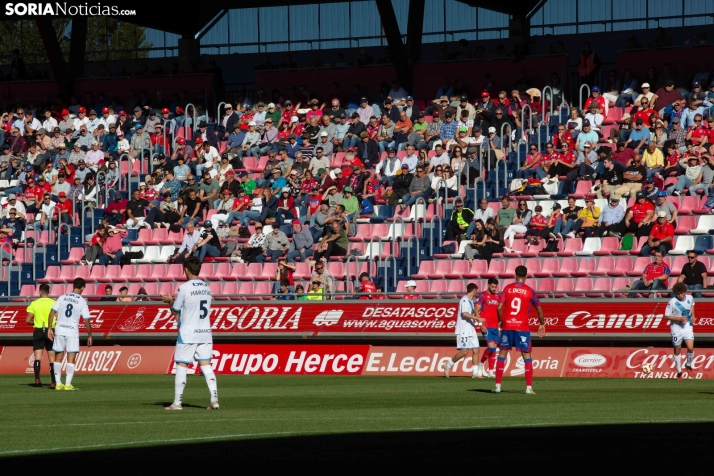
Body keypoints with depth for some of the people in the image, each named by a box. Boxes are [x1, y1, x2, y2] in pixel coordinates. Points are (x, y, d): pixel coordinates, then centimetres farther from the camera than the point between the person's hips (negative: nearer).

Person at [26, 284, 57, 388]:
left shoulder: (34, 304, 0)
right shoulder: (53, 303, -2)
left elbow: (28, 320, -2)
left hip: (38, 331, 0)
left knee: (37, 357, 0)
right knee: (52, 358, 5)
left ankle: (37, 379, -14)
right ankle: (54, 382, 1)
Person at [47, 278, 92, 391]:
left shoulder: (62, 298, 4)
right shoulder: (82, 302, -3)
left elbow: (52, 313, 0)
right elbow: (87, 320, -5)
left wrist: (50, 328, 6)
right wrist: (89, 336, 4)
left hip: (59, 330, 3)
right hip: (73, 332, -3)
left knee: (58, 358, 12)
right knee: (71, 359, 2)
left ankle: (58, 383, 12)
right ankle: (68, 384, -3)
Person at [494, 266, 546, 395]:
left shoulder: (508, 288, 2)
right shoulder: (529, 291, 0)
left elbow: (499, 307, -4)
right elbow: (539, 309, 7)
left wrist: (500, 321, 12)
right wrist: (542, 324, 20)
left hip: (507, 326, 1)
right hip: (522, 326, -1)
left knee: (502, 354, 11)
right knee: (526, 356, 4)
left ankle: (498, 386, 9)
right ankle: (529, 388, -3)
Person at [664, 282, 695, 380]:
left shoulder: (690, 298, -6)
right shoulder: (672, 302, -19)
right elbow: (667, 316, -15)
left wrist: (692, 315, 3)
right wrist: (680, 318, -25)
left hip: (688, 327, 2)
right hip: (677, 328, -2)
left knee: (690, 348, -10)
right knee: (677, 350, 8)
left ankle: (688, 365, 19)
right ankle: (679, 372, 23)